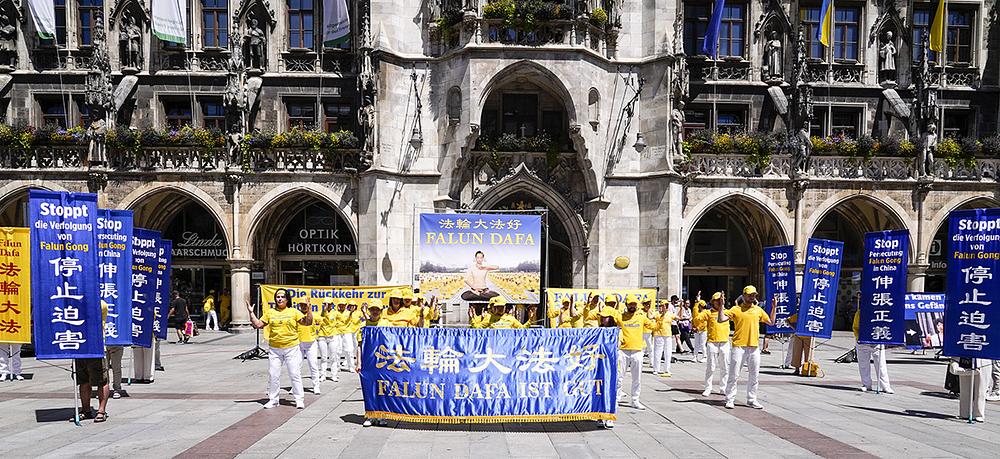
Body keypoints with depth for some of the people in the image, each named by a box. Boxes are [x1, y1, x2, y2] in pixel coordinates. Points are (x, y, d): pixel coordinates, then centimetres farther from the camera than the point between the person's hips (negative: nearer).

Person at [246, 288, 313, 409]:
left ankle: (299, 400, 8)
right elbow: (258, 325, 7)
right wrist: (251, 313, 0)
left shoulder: (294, 312, 1)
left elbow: (308, 322, -5)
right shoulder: (270, 312, 8)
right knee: (272, 375, 7)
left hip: (292, 349, -2)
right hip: (274, 349, 3)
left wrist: (308, 309, -17)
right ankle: (273, 400, 21)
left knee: (295, 375, 0)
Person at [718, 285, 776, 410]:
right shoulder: (736, 309, 0)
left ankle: (752, 400, 20)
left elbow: (771, 322, 22)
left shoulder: (758, 310, 13)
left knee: (753, 376, 9)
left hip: (754, 347, 4)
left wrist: (774, 308, 14)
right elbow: (721, 319, -9)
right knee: (734, 375, -1)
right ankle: (730, 399, 7)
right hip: (739, 347, -4)